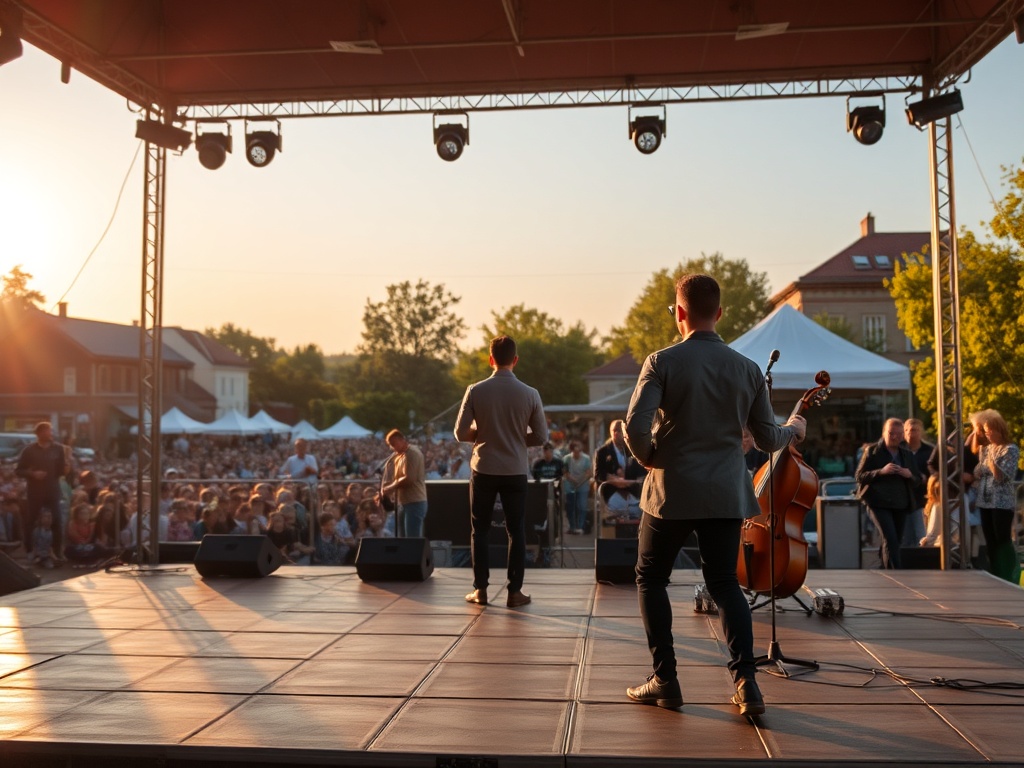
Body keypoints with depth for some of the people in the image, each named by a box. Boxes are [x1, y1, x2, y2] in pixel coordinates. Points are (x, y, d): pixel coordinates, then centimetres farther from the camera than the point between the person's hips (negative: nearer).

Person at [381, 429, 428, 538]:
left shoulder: (412, 453, -13)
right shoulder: (401, 455, 18)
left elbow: (409, 479, -20)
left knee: (413, 540, -12)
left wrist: (390, 487, -11)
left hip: (415, 502, -10)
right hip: (405, 502, 10)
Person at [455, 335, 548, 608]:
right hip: (515, 472, 0)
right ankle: (515, 591, 10)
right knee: (516, 532, 9)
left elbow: (461, 433, -5)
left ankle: (480, 589, 13)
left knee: (480, 530, 11)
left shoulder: (476, 391, -8)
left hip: (483, 470, 0)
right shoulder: (530, 394, -6)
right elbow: (541, 437, -1)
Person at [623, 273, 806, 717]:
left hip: (671, 492, -3)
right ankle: (745, 680, 3)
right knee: (725, 582, 16)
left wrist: (649, 458, 1)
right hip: (726, 494, 3)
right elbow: (768, 439, 7)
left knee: (650, 579, 15)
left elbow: (635, 426, -20)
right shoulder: (747, 369, 2)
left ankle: (664, 680, 13)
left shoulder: (663, 362, -9)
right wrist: (795, 428, 28)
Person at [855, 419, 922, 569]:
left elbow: (918, 480, 15)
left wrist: (910, 475, -9)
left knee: (896, 541, 10)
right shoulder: (872, 451, 0)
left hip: (901, 505, 5)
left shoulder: (907, 454, 13)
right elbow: (859, 476, -4)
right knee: (890, 539, -18)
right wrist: (881, 471, -19)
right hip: (879, 504, -5)